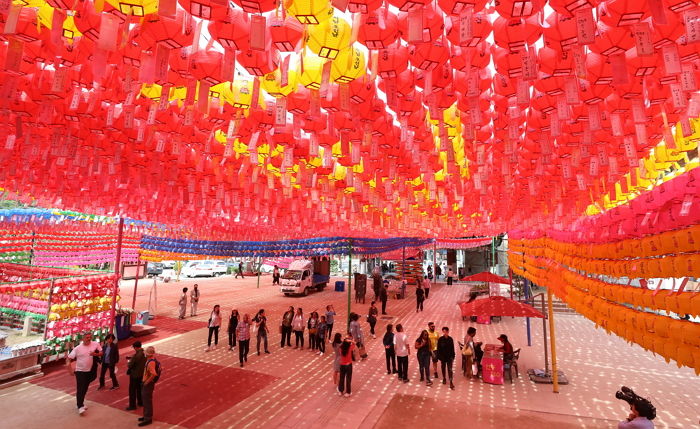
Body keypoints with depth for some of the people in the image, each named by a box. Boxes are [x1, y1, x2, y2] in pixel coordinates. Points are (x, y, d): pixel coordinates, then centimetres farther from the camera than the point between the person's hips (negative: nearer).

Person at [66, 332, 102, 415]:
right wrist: (70, 369, -16)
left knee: (85, 388, 17)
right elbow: (68, 359, -7)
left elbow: (102, 353, -3)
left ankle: (81, 402, 36)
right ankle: (80, 407, 3)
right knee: (80, 389, -4)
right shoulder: (78, 348, -11)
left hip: (90, 371, 3)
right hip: (80, 371, -3)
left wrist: (95, 354, -22)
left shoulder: (95, 344, -7)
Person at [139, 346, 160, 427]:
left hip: (148, 384, -10)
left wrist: (147, 382, -24)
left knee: (147, 401, 2)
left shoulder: (151, 362, -28)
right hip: (146, 383, 10)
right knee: (145, 400, 22)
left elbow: (153, 374, -37)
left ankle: (148, 419, 14)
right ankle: (146, 416, 37)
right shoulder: (151, 360, 4)